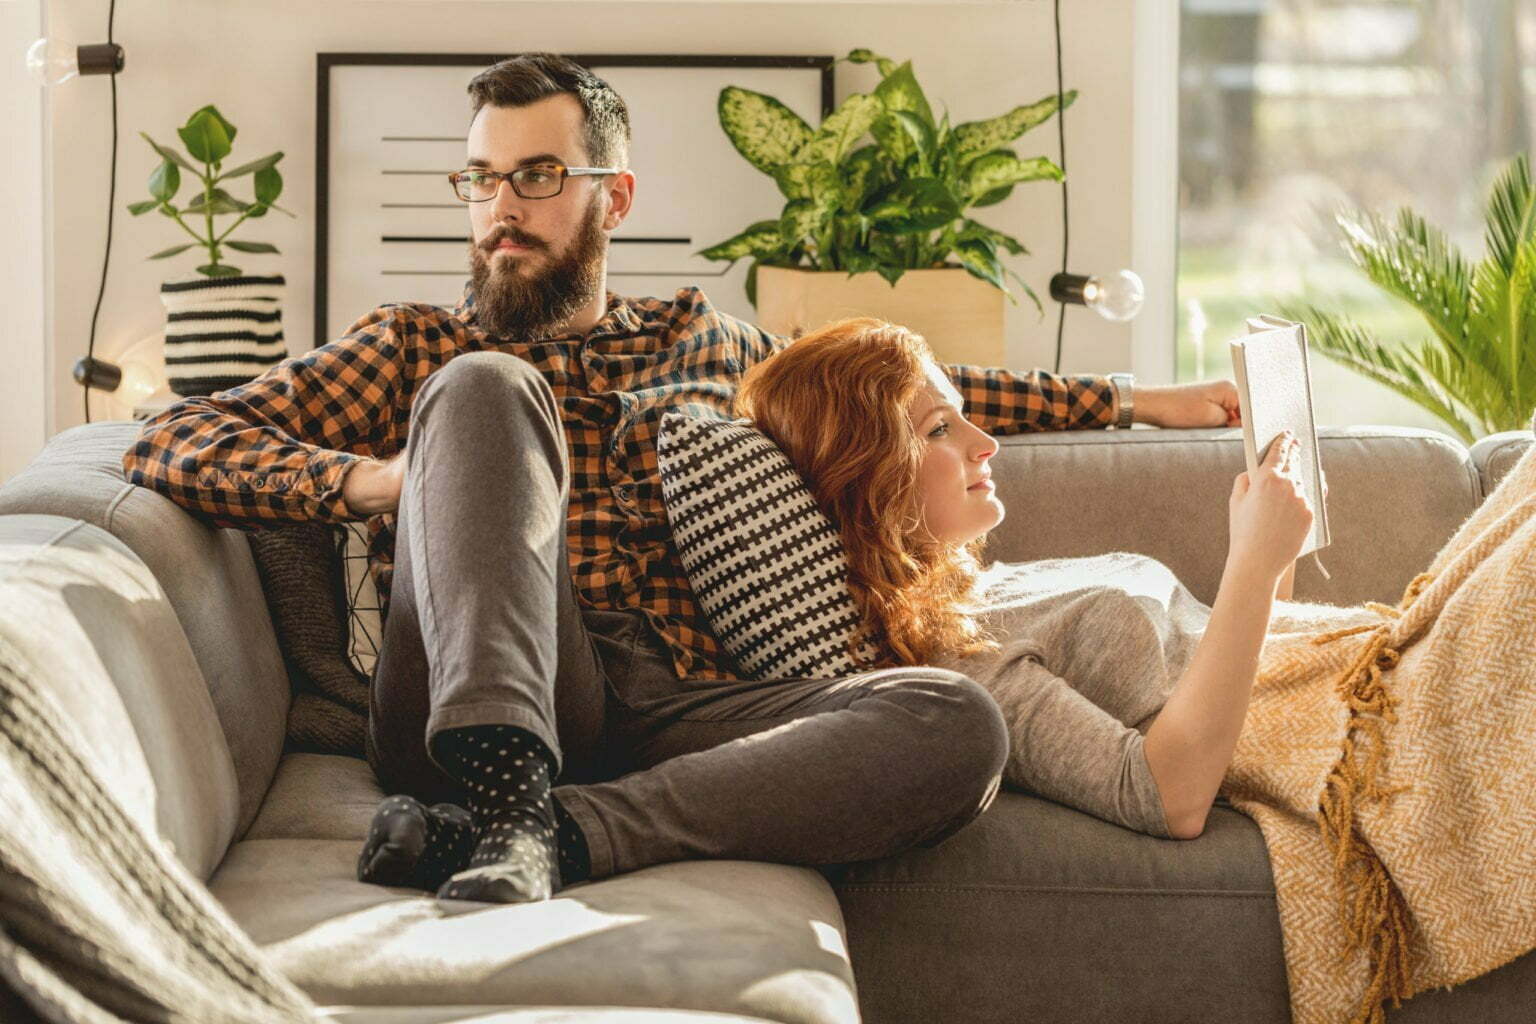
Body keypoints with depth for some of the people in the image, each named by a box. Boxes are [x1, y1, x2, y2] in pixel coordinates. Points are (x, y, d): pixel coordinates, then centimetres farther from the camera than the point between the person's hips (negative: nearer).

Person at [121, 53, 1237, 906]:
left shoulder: (700, 339, 31)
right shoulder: (416, 347, 22)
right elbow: (172, 441, 12)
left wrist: (1127, 399, 34)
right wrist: (372, 479, -5)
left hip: (681, 714, 2)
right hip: (486, 710, -2)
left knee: (958, 723, -25)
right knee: (483, 388, -22)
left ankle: (553, 831, -38)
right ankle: (504, 786, -41)